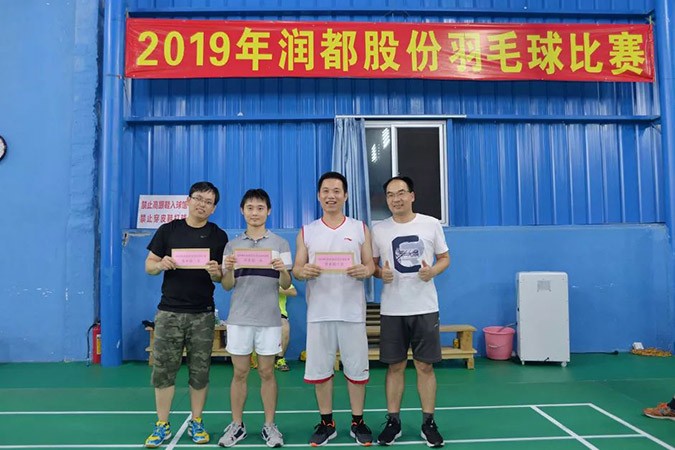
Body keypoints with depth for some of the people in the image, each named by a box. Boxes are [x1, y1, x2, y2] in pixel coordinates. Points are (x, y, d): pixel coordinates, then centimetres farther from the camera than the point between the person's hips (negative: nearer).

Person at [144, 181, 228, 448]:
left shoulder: (218, 236, 4)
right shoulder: (168, 230, 4)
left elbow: (224, 278, 6)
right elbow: (149, 265, 6)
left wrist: (216, 273, -17)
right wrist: (162, 265, -15)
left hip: (203, 314, 0)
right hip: (169, 312, 0)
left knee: (200, 371, 7)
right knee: (163, 369, 3)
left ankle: (196, 423, 22)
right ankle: (162, 425, 17)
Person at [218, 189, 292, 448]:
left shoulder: (280, 244, 2)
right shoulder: (232, 245, 6)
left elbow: (286, 285, 0)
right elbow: (226, 286, 6)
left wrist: (283, 270, -21)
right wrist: (228, 270, -15)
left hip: (269, 319, -1)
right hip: (239, 318, 1)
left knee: (267, 373, 7)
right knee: (240, 373, 8)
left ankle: (269, 426, 19)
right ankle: (237, 425, 22)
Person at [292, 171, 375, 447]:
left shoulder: (360, 228, 6)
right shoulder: (306, 232, 8)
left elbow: (371, 265, 5)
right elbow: (296, 269, 5)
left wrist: (364, 271, -19)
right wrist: (304, 271, -18)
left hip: (352, 312, -1)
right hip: (319, 312, 1)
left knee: (356, 369, 6)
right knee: (319, 370, 7)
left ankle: (357, 422, 23)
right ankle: (326, 423, 24)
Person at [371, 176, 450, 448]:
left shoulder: (431, 224, 2)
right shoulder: (379, 230, 3)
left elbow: (445, 258, 9)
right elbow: (372, 264, 10)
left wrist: (433, 271, -11)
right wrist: (380, 273, -12)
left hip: (425, 308, 0)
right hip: (392, 310, 1)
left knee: (425, 366, 5)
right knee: (395, 366, 7)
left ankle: (428, 422, 19)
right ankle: (393, 421, 21)